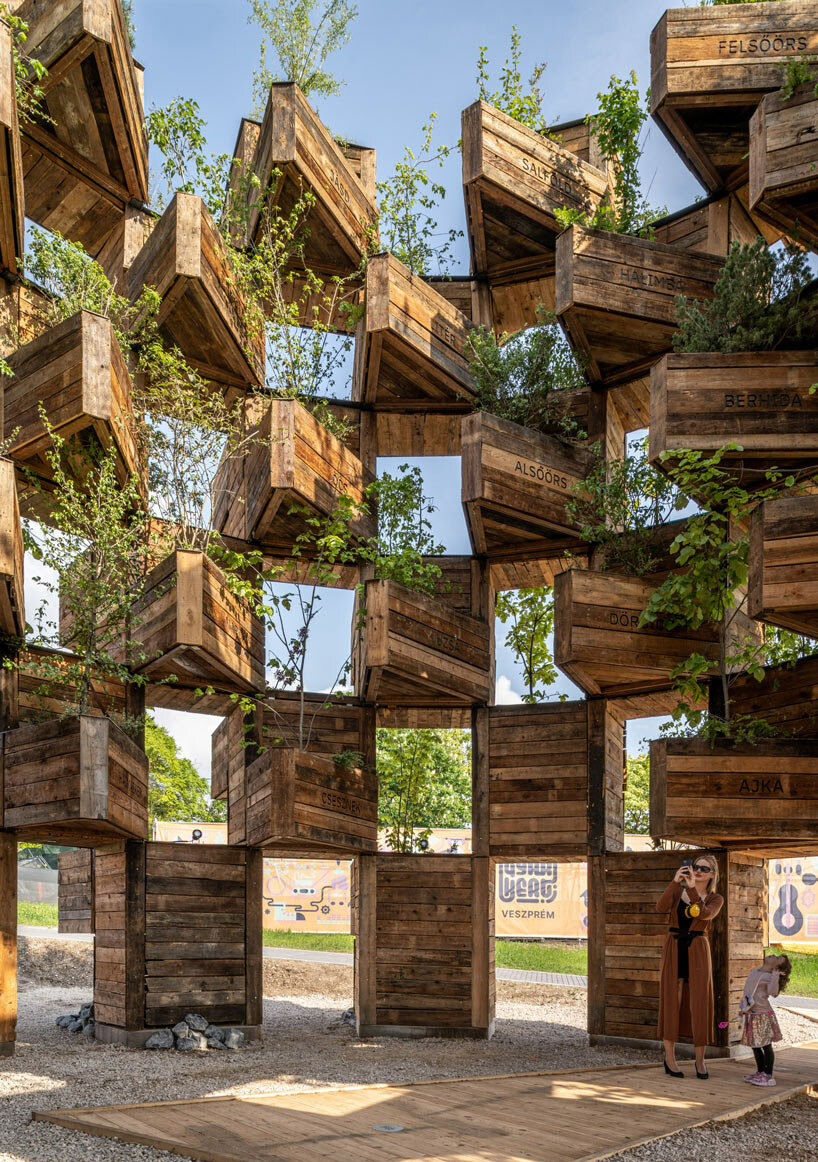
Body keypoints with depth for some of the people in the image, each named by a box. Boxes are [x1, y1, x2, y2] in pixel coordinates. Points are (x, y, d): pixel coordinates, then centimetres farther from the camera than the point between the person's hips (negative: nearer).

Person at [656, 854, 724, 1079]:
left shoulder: (715, 899, 5)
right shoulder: (678, 891, 7)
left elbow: (706, 914, -17)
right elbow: (661, 907, -12)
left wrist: (692, 888, -28)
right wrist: (676, 881, -21)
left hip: (698, 952, 0)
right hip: (674, 949, 0)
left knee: (699, 1004, -1)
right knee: (671, 1002, 0)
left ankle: (700, 1059, 9)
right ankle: (669, 1058, 7)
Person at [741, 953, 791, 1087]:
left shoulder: (769, 977, -11)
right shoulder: (754, 972, 14)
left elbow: (773, 992, -29)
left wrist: (775, 975, -27)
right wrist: (744, 1008, 23)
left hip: (763, 1015, -8)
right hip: (751, 1015, 8)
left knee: (765, 1045, -2)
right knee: (755, 1045, 16)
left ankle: (768, 1076, 5)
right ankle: (760, 1072, 29)